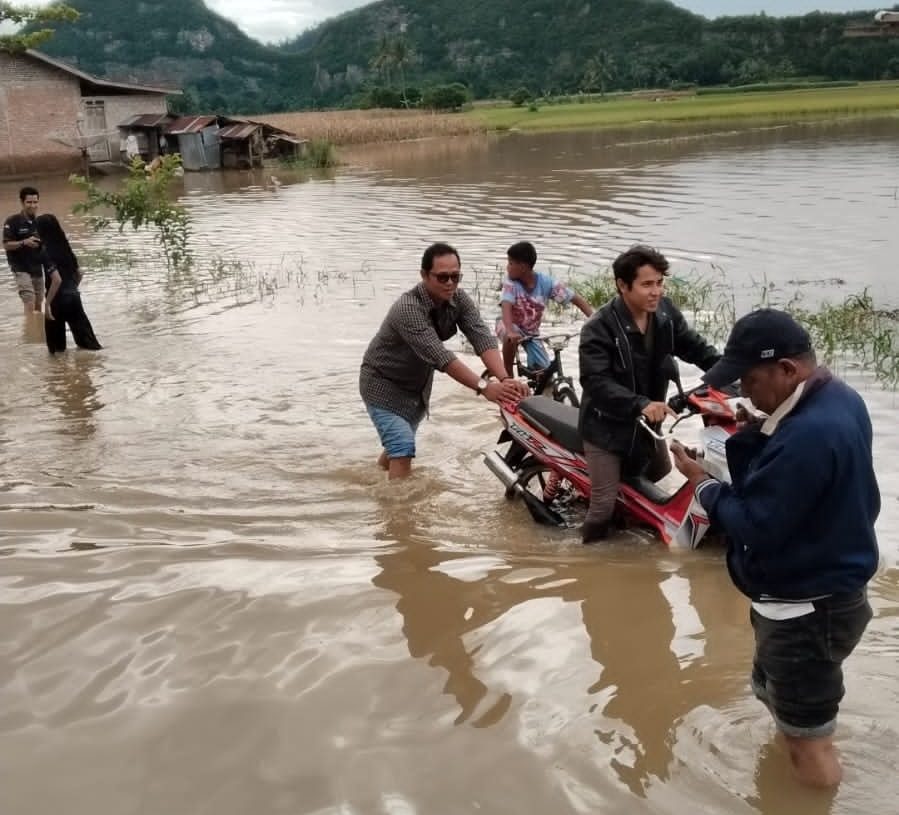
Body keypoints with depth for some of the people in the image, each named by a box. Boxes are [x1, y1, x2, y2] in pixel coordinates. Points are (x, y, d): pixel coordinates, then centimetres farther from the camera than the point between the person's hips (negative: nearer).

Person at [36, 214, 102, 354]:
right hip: (73, 297, 7)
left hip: (59, 300, -7)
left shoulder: (46, 251, -14)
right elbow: (79, 274, 15)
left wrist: (47, 304, -19)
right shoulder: (65, 247, 8)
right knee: (85, 338, 11)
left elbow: (57, 280, -24)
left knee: (56, 345, 7)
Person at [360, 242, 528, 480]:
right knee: (403, 451, -19)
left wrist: (504, 378, -44)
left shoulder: (459, 300, -14)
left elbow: (482, 337, -26)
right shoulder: (408, 308, -34)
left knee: (400, 443, 21)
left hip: (418, 384, 7)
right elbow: (439, 356, -42)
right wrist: (484, 387, -51)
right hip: (385, 384, -7)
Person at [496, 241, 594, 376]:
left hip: (531, 331, 2)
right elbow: (506, 307, -38)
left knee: (544, 371, -7)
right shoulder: (510, 281, -24)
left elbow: (575, 298, -20)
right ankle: (508, 375, -15)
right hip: (509, 325, -2)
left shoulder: (545, 281, -20)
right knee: (511, 338, -37)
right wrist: (510, 331, -57)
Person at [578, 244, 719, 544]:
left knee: (661, 473, 29)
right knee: (604, 503, -5)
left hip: (647, 421, 7)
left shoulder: (665, 312, -7)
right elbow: (595, 382, -33)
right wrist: (640, 404, -45)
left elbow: (694, 347, 5)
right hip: (606, 425, -7)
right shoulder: (599, 328, -25)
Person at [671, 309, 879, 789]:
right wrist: (745, 436, -4)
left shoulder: (807, 435, -33)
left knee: (808, 741, 7)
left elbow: (753, 527, -27)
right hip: (828, 590, 11)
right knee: (785, 703, 29)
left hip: (805, 608, -10)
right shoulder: (839, 399, 0)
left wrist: (700, 480, -14)